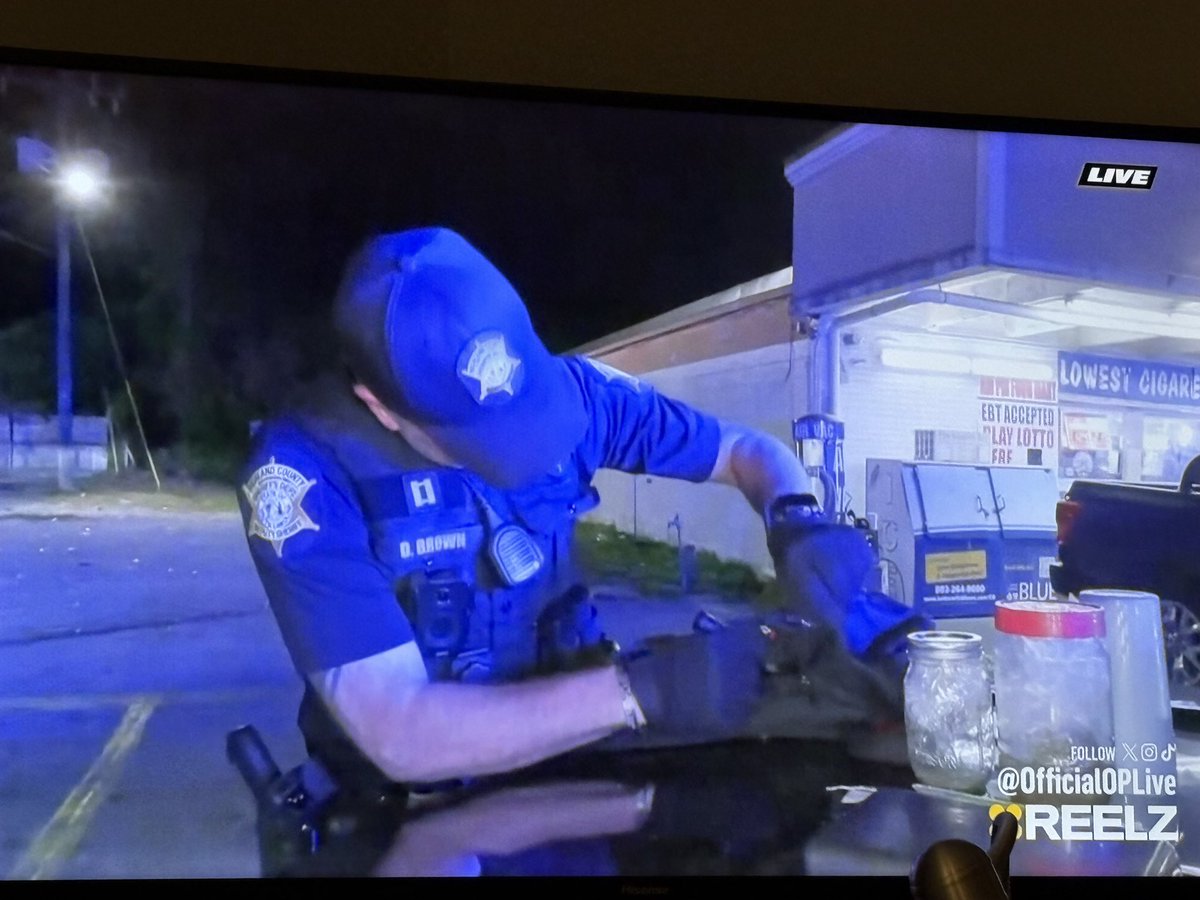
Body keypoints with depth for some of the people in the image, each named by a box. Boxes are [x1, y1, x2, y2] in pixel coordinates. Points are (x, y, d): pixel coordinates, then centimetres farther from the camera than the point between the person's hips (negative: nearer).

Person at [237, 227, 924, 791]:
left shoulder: (565, 387, -10)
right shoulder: (304, 468, -21)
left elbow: (748, 449, 4)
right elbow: (399, 736, -28)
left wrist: (797, 520, -19)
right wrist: (641, 691, -37)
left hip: (568, 717, 5)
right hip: (417, 792, -4)